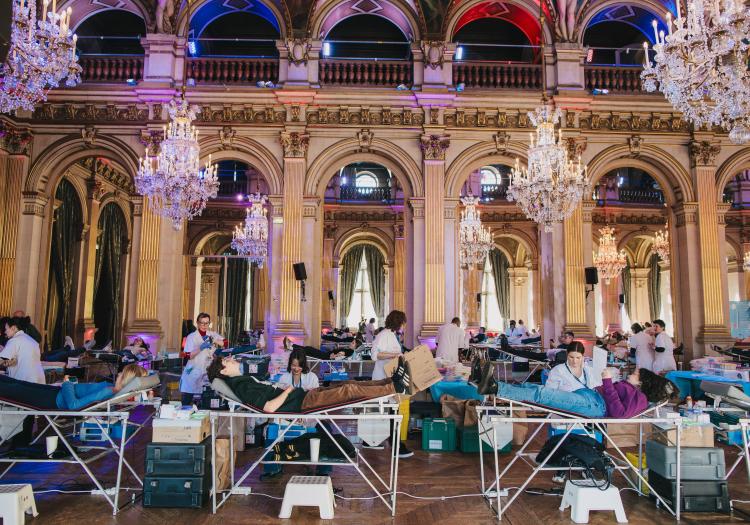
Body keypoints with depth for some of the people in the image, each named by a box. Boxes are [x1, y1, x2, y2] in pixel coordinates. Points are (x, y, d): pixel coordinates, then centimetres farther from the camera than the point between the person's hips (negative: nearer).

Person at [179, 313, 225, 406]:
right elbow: (189, 356, -10)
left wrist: (213, 340, -18)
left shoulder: (212, 335, 8)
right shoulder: (191, 336, -2)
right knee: (186, 403, 2)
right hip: (193, 373, -2)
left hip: (207, 373, 2)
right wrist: (201, 348, -22)